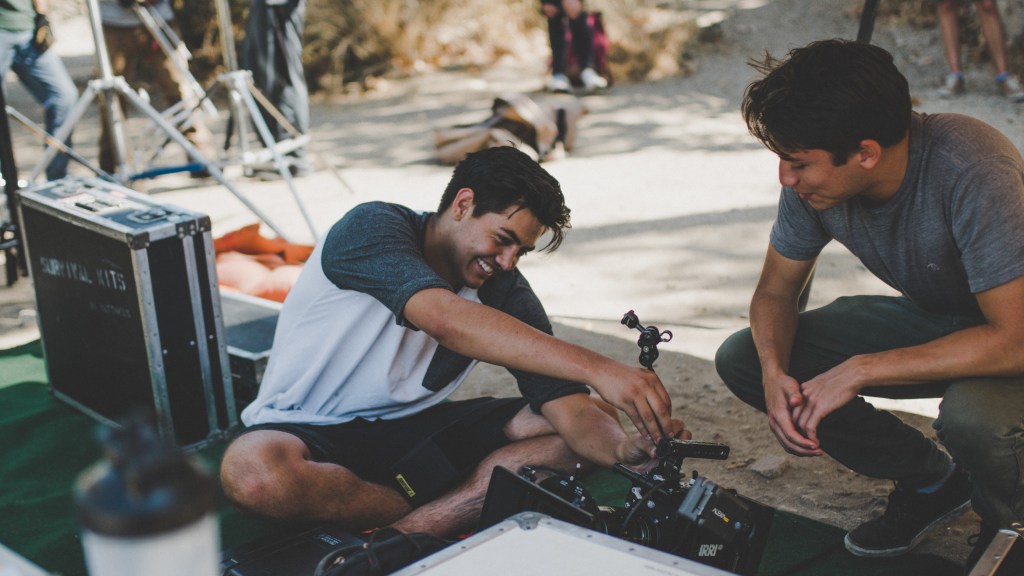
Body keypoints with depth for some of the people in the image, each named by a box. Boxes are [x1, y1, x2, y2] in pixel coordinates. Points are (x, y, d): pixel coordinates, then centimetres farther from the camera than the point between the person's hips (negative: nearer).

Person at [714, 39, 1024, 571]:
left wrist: (860, 370, -34)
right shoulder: (814, 176, -16)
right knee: (741, 358, -8)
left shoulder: (971, 171, -34)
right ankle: (930, 481, 5)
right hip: (929, 318, 6)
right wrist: (774, 372, -23)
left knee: (972, 415, -40)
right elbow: (774, 293, -3)